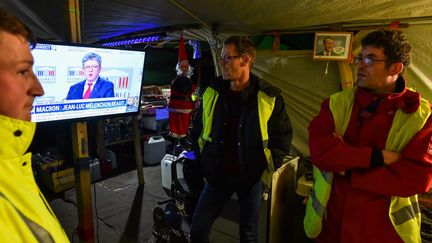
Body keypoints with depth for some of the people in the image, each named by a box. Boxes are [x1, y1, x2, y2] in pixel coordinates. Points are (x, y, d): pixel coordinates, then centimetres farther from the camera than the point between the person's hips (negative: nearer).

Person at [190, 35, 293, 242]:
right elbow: (197, 131, 9)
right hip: (218, 175, 2)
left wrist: (268, 169, -7)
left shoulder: (269, 97, -11)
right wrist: (202, 163, 3)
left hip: (252, 177, -2)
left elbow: (283, 136, -2)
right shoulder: (211, 93, -2)